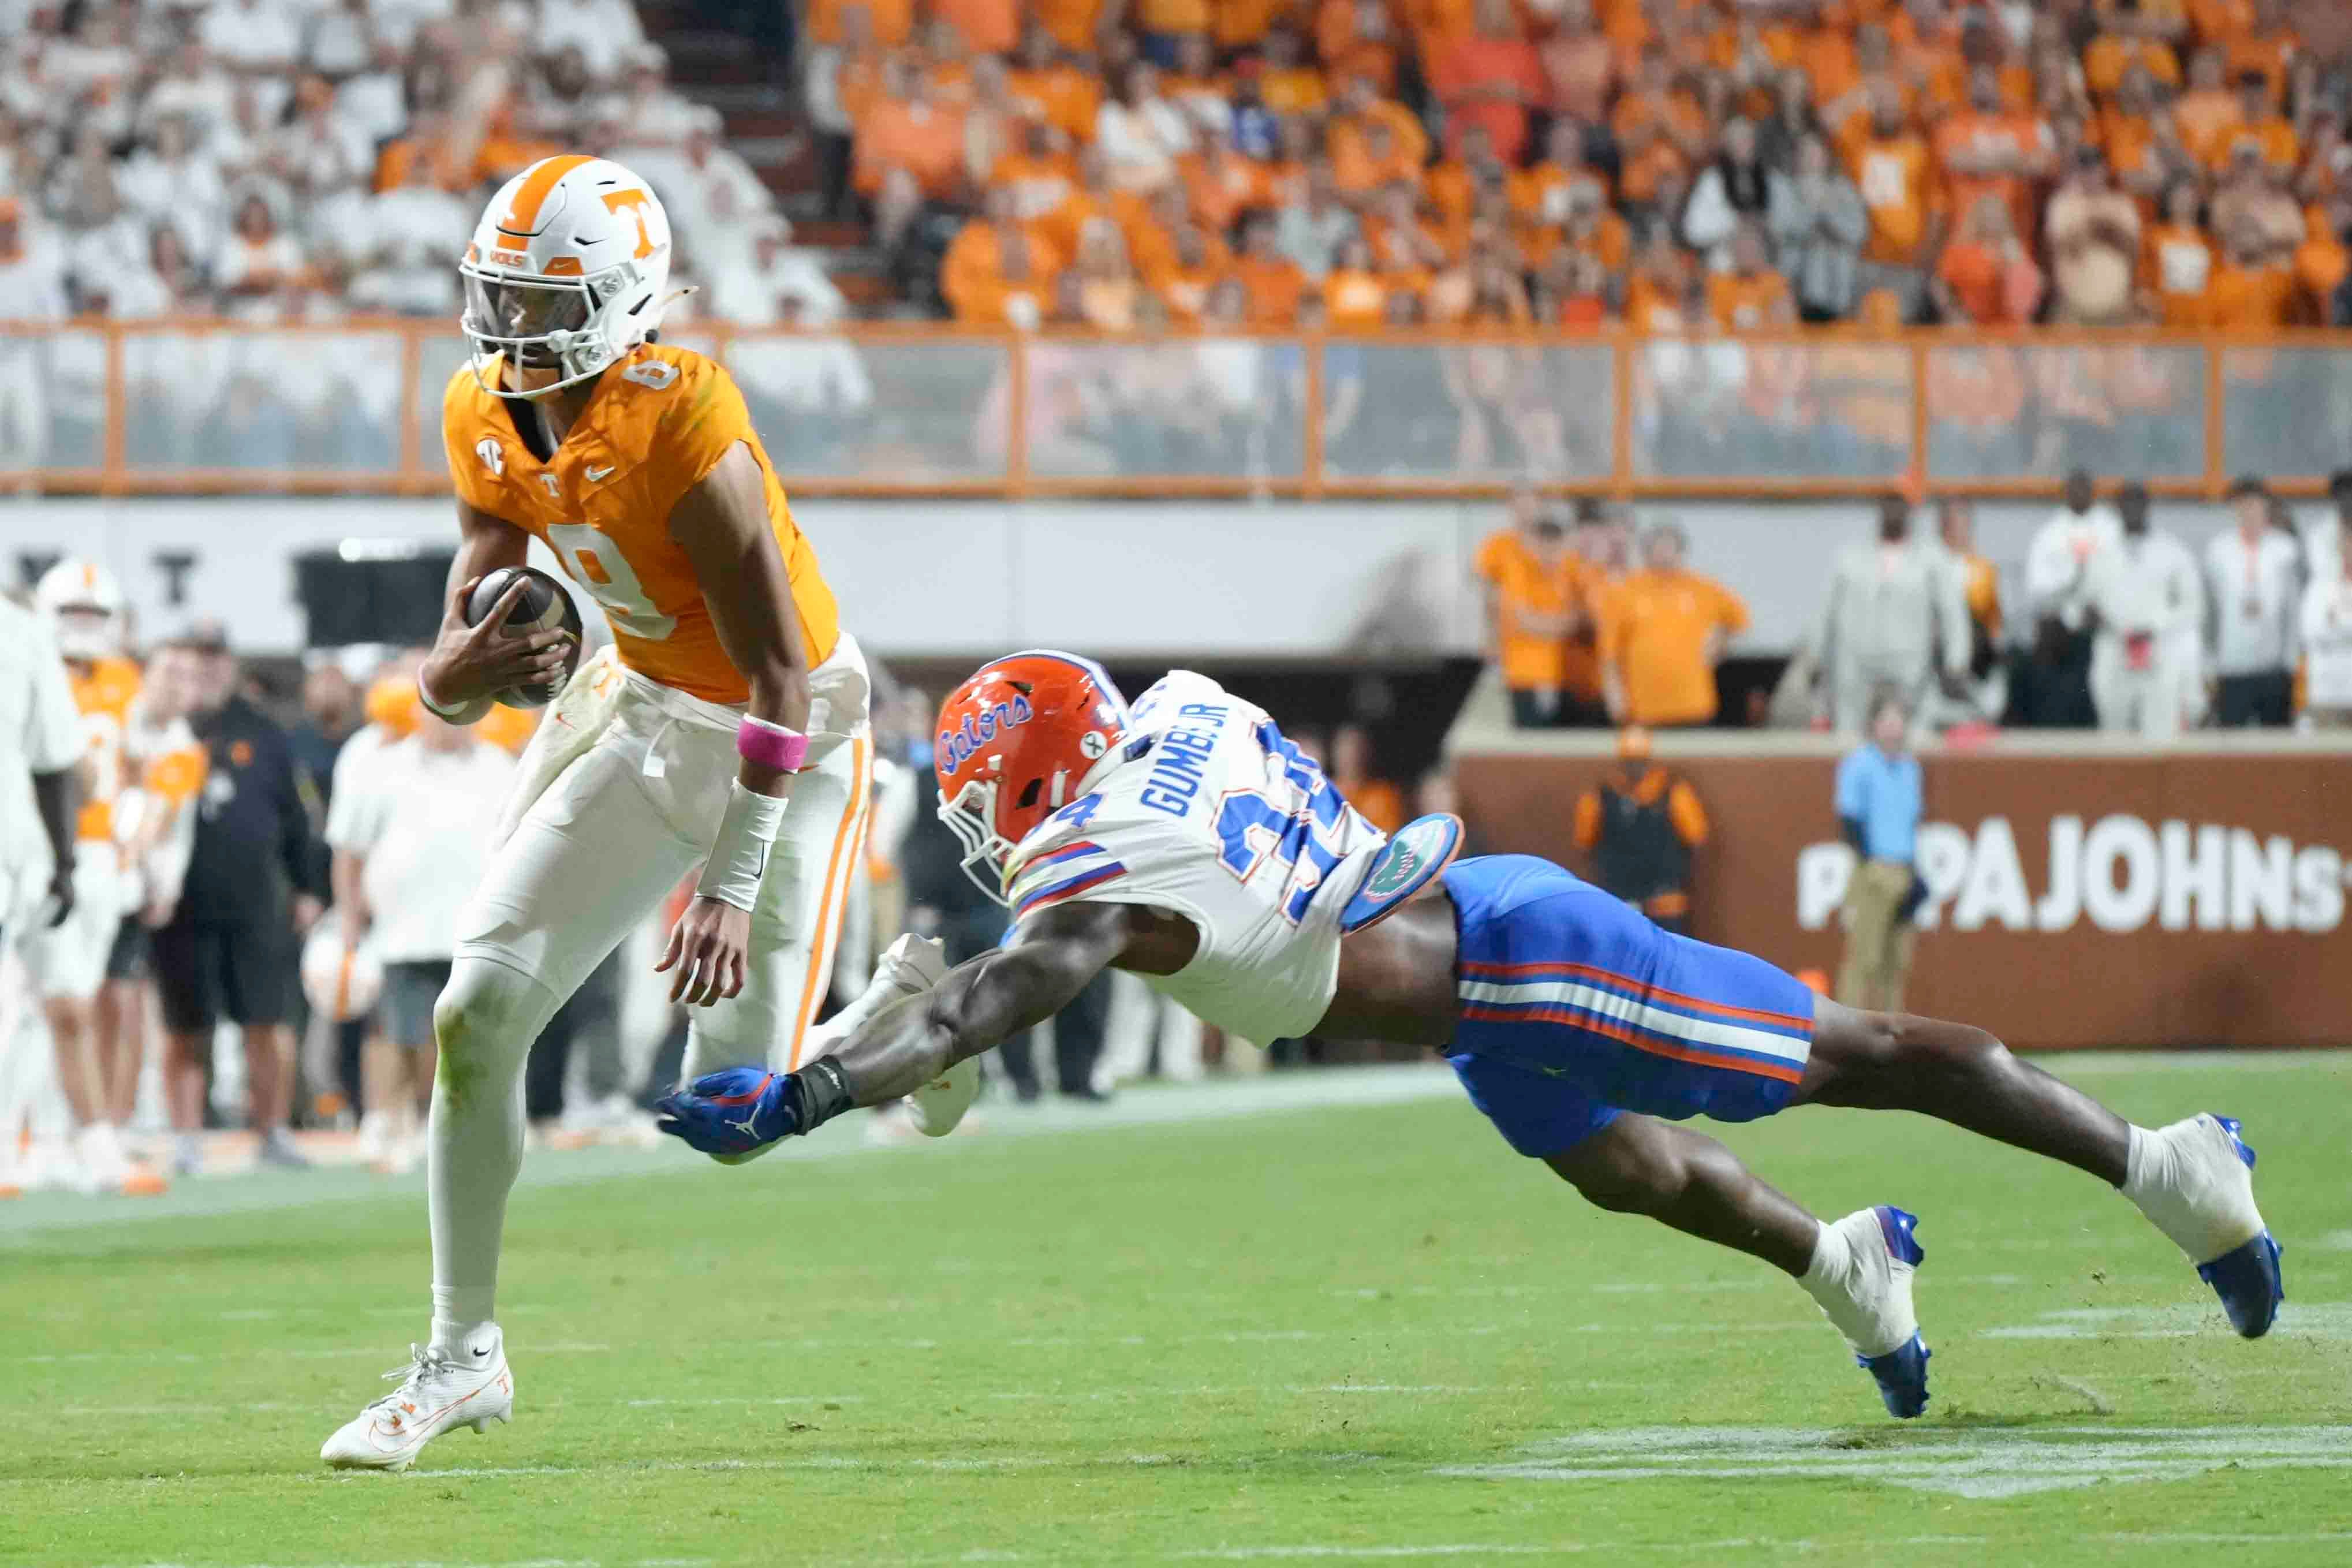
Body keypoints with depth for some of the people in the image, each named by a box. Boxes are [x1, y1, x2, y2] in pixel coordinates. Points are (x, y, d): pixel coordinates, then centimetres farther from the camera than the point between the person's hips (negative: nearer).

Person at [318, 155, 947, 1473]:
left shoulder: (683, 428, -31)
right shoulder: (489, 419, -8)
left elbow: (781, 679, -28)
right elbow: (460, 653, -4)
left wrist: (734, 884, -30)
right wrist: (465, 668, -31)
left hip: (789, 727, -6)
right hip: (646, 707, 6)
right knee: (480, 1007, -6)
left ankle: (901, 1020, 31)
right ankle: (463, 1356, 6)